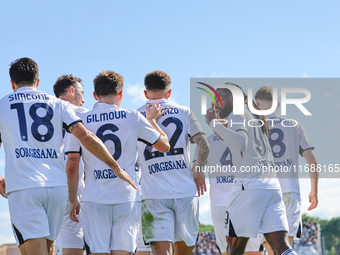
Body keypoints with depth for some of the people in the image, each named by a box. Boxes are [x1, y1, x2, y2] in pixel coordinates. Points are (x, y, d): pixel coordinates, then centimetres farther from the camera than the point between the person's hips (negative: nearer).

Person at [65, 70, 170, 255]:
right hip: (127, 198, 0)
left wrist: (73, 200, 8)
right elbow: (165, 146, 11)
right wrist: (152, 119, 26)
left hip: (94, 200, 0)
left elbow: (71, 165, 0)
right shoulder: (133, 118, 2)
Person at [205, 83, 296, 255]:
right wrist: (221, 125, 36)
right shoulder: (253, 117, 24)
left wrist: (214, 123, -15)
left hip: (249, 185, -8)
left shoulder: (236, 115, -1)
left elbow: (241, 143, -20)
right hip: (272, 184, 8)